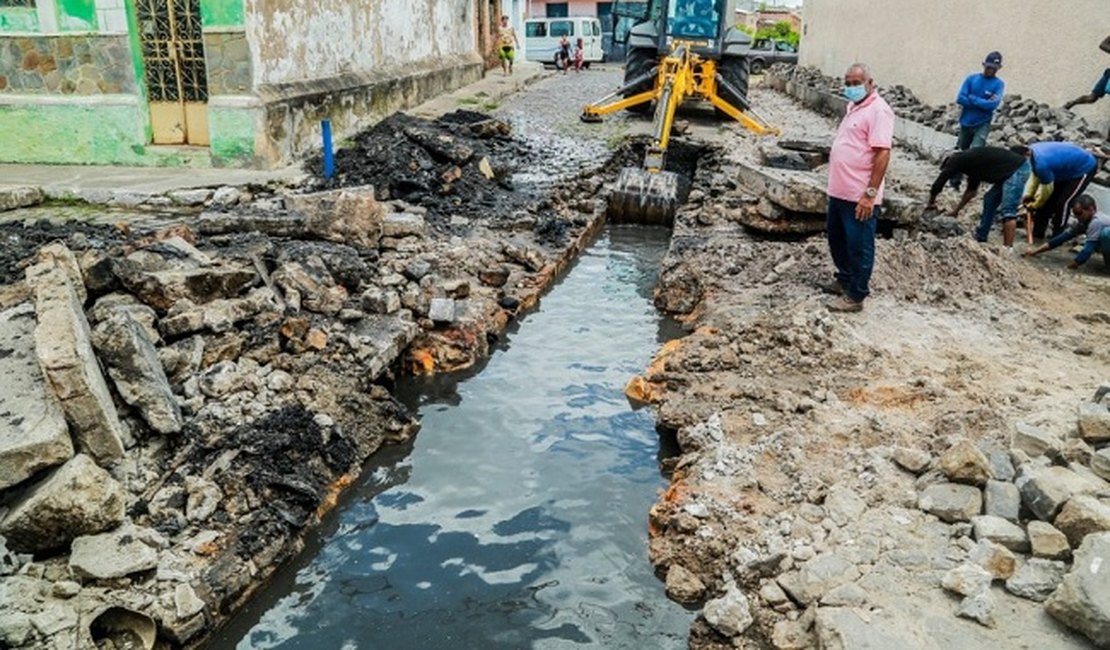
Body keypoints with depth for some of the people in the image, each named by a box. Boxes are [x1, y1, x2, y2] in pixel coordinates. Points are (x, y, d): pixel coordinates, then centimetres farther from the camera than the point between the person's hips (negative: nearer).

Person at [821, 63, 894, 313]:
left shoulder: (878, 110, -16)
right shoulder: (854, 106, 14)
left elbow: (882, 154, -21)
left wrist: (870, 193, -25)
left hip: (860, 196, -10)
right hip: (839, 191, 10)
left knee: (859, 247, 1)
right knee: (837, 239, 21)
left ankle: (855, 296, 10)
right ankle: (844, 280, 38)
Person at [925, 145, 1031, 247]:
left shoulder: (956, 161, 0)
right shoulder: (971, 161, 25)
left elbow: (938, 185, 2)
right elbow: (971, 190, 34)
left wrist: (931, 204, 18)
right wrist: (956, 211, 37)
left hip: (1018, 169, -10)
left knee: (1008, 211, -12)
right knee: (990, 199, 18)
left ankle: (1007, 249, -15)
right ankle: (980, 239, 24)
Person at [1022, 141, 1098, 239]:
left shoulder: (1041, 163, -38)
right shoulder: (1032, 150, -13)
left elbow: (1047, 190, -21)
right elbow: (1036, 175, 3)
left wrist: (1035, 205, -5)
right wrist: (1028, 195, -2)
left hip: (1085, 168, -9)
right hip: (1071, 166, 9)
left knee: (1063, 202, -14)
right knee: (1050, 199, 9)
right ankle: (1037, 231, 18)